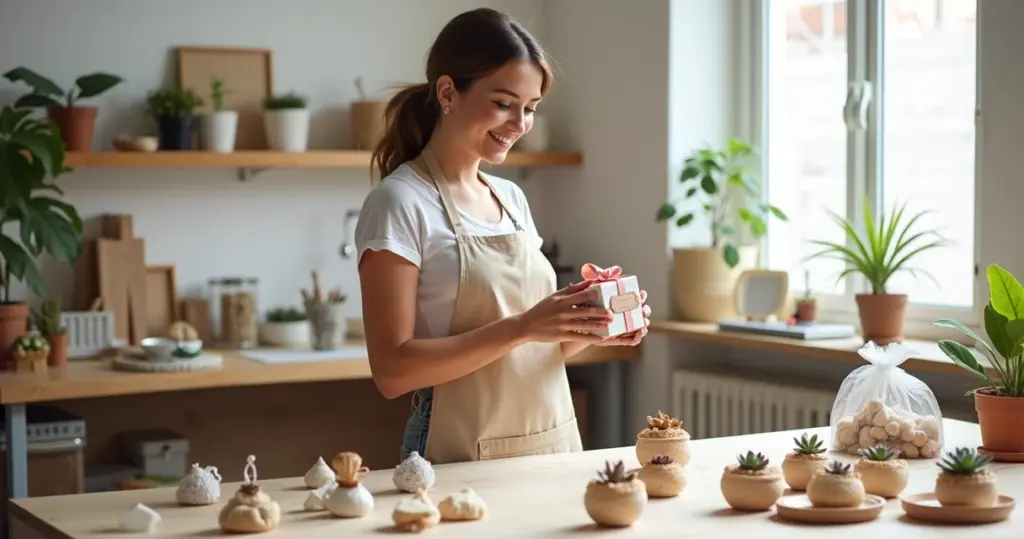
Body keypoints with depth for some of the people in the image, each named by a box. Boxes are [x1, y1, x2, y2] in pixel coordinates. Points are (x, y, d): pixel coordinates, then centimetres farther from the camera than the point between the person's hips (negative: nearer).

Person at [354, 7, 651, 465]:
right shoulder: (399, 203, -12)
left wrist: (588, 330, -6)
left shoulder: (513, 199, 8)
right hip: (462, 461, -6)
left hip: (554, 445, 6)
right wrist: (522, 327, -24)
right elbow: (392, 371, -18)